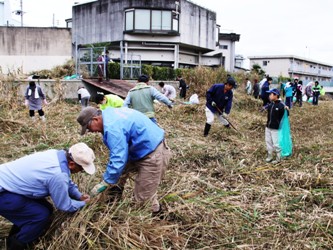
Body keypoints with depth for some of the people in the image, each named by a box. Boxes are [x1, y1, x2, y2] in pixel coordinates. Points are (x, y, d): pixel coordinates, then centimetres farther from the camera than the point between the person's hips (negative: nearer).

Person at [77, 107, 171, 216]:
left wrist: (105, 183, -16)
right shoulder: (110, 114, 6)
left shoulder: (112, 127, -27)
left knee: (143, 197, 2)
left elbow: (118, 160, -30)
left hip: (153, 155, -10)